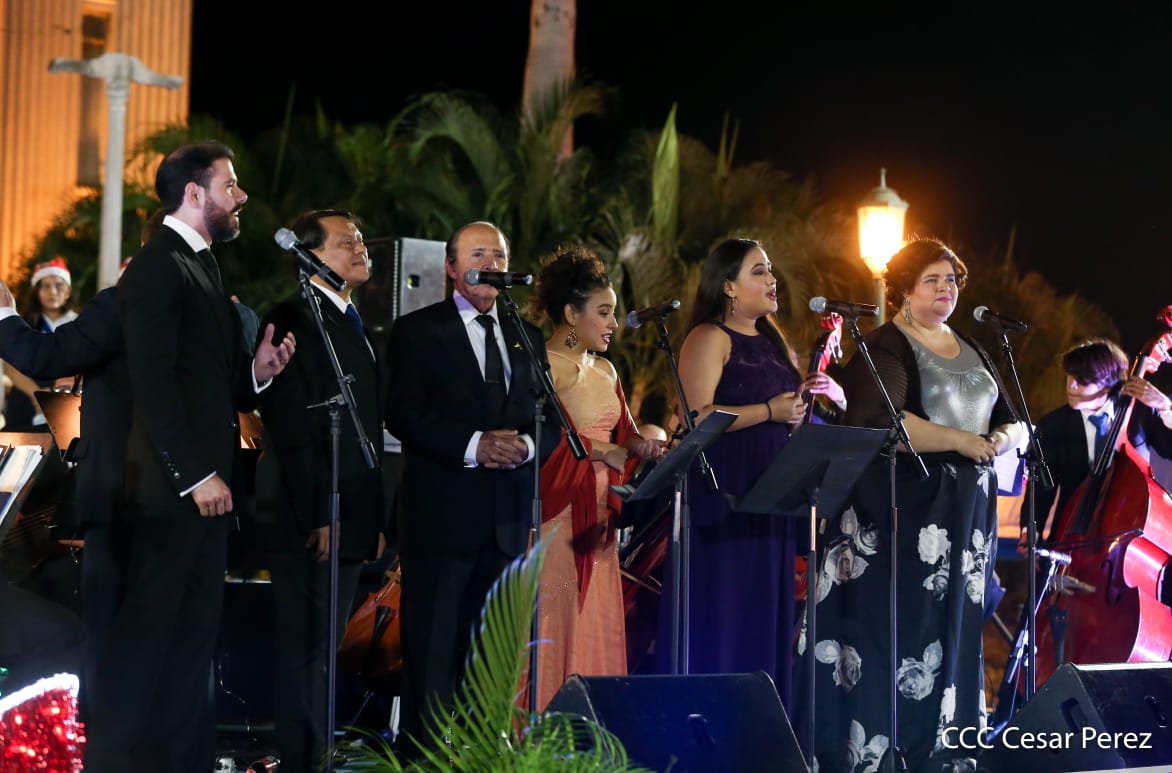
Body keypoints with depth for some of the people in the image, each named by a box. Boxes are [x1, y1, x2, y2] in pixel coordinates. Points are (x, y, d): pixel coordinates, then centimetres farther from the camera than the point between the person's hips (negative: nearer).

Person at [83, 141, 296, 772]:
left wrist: (257, 372, 1)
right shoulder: (158, 266, -10)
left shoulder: (201, 268, 19)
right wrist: (195, 474, -20)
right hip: (172, 483, -9)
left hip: (205, 481, 9)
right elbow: (152, 382, -18)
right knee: (147, 626, -6)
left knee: (194, 630, 10)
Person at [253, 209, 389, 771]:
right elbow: (291, 429, -16)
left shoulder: (354, 325, 19)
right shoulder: (293, 319, -9)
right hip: (309, 519, -9)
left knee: (323, 649, 12)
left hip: (350, 517, 9)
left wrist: (375, 516, 13)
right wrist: (317, 517, -19)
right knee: (304, 650, -5)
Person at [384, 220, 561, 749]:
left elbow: (550, 421, 14)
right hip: (441, 511, -5)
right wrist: (473, 445, -19)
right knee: (433, 646, -4)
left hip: (508, 515, 5)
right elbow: (403, 414, -9)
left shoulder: (528, 338, 17)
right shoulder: (416, 330, 2)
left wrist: (526, 444, -9)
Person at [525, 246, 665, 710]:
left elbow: (621, 434, 17)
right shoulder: (541, 367, -8)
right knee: (553, 628, -7)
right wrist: (615, 455, -13)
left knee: (596, 628, 6)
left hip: (595, 519, 8)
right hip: (554, 515, -8)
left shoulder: (603, 371, 18)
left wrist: (643, 446, -4)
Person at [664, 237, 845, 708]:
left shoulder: (770, 342, 18)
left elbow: (788, 406, 29)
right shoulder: (710, 338, -7)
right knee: (724, 610, -8)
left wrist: (804, 396, 7)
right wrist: (769, 411, -16)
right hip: (723, 496, -8)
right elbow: (698, 417, -18)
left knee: (767, 612, 7)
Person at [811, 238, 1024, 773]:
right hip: (901, 510, -7)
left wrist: (1002, 439, -6)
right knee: (893, 626, -10)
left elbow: (1012, 421, 17)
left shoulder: (971, 351, 17)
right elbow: (883, 423, -20)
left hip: (965, 509, 7)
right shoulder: (883, 348, -5)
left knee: (953, 627, 4)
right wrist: (959, 440, -23)